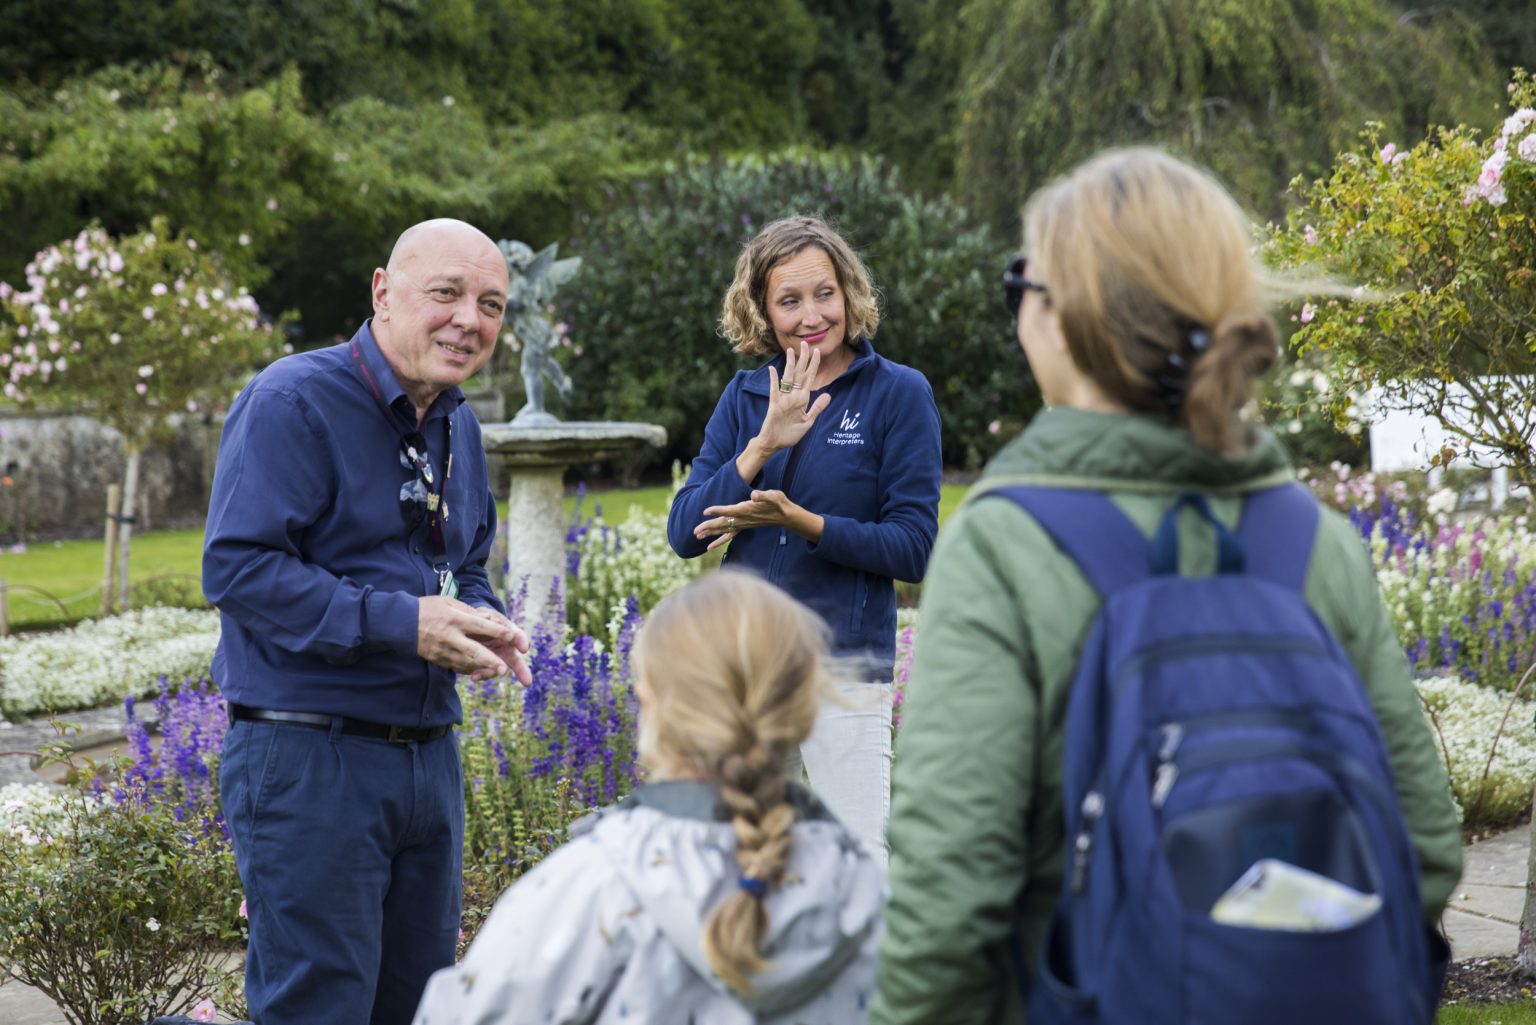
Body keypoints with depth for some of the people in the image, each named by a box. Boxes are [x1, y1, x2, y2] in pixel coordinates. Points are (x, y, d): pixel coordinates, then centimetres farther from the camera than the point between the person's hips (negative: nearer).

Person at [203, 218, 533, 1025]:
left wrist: (485, 624, 1)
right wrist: (400, 622, -23)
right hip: (307, 754, -8)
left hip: (427, 752, 8)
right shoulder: (291, 403, -12)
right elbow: (237, 567, -20)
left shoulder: (459, 427, 14)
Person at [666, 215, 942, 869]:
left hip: (845, 663, -4)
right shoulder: (745, 396, 8)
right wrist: (763, 445, -13)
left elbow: (914, 547, -7)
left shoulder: (898, 394, -3)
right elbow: (684, 533, 0)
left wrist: (800, 521, -20)